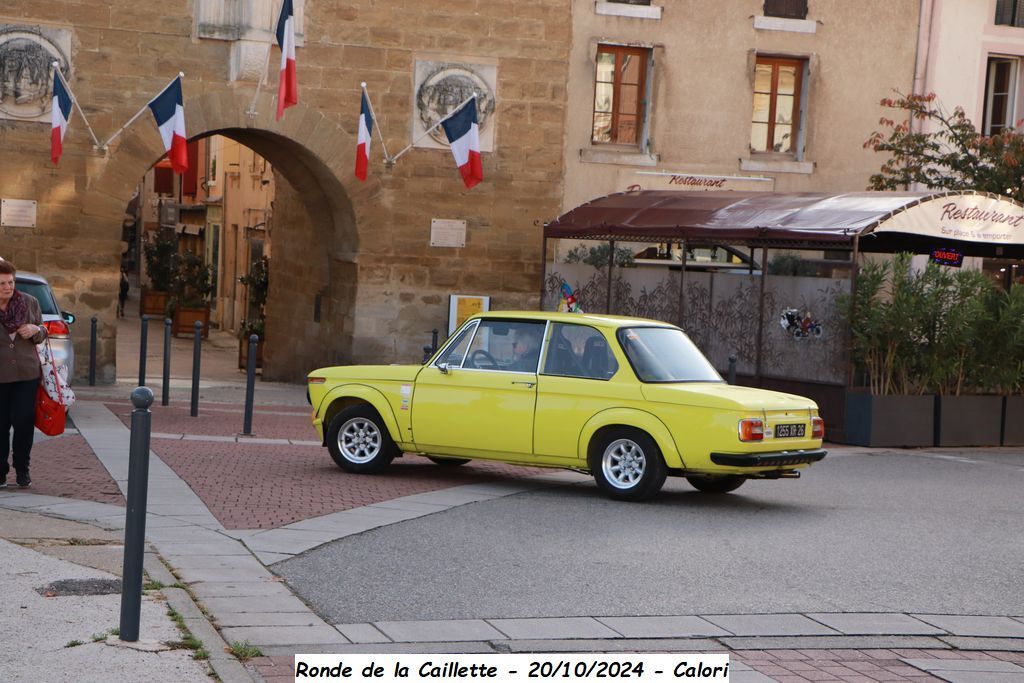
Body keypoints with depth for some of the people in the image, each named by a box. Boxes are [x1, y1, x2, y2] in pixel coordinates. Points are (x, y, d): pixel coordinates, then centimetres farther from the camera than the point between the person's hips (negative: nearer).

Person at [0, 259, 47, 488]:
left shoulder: (29, 302, 3)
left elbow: (42, 335, 14)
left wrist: (36, 330, -8)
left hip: (27, 374, 1)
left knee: (24, 422, -2)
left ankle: (22, 469, 16)